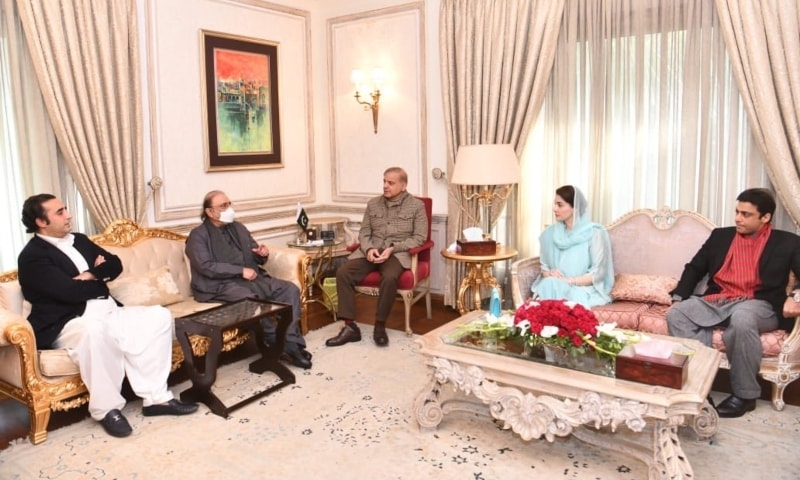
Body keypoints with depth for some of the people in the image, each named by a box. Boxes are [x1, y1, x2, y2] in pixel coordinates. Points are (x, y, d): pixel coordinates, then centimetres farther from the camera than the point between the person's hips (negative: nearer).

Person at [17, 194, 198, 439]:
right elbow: (70, 291, -20)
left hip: (109, 312, 8)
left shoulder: (80, 240, 17)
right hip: (68, 324, -8)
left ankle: (155, 397, -12)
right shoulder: (32, 256, -8)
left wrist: (92, 275, -9)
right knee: (97, 330, -41)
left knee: (159, 315, -12)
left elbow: (115, 265, 12)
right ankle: (106, 408, -22)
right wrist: (101, 282, -1)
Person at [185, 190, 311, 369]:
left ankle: (291, 343, -20)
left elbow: (257, 259, 24)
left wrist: (262, 254, -2)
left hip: (252, 278, 7)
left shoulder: (238, 227, 19)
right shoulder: (198, 235, -1)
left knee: (290, 289, -14)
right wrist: (241, 271, -19)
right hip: (221, 285, -7)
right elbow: (206, 267, -15)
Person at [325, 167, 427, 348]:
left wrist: (392, 248, -16)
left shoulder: (416, 205, 2)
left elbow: (419, 237, -3)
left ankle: (380, 326, -18)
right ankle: (350, 327, -18)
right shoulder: (373, 203, 13)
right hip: (371, 251, 4)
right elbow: (364, 232, 12)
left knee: (389, 277, -37)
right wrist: (368, 249, -11)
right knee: (343, 272, -22)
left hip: (398, 253, -4)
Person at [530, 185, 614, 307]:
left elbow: (597, 274, -9)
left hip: (585, 289, -4)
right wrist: (549, 274, -11)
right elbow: (544, 266, 12)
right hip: (553, 285, 4)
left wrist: (568, 281, -19)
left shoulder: (594, 233, -7)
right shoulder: (550, 233, 7)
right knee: (547, 285, -30)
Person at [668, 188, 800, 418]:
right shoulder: (720, 236, 16)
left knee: (741, 319, -38)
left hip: (759, 306, -4)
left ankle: (744, 394, -20)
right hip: (716, 302, 4)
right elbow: (694, 268, 17)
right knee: (676, 314, -23)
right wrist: (678, 297, 3)